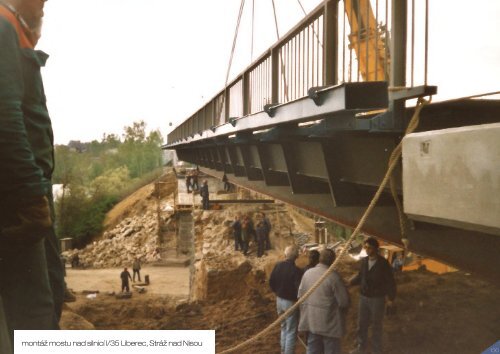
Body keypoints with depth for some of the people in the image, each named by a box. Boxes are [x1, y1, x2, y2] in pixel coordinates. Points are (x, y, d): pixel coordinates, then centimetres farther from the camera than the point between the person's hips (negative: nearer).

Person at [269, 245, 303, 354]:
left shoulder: (278, 266, -5)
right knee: (291, 331, 3)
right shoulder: (295, 270, -24)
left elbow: (271, 282, 5)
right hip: (291, 302, -7)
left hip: (279, 300, 7)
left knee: (284, 327, 23)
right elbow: (299, 288, -24)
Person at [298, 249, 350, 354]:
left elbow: (300, 295, 7)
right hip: (329, 322, -6)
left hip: (311, 321, 6)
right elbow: (344, 301, -16)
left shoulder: (307, 273, -1)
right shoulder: (333, 276, -19)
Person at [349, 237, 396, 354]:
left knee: (376, 326, 8)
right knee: (362, 324, 14)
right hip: (364, 297, 4)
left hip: (377, 299, -4)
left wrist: (391, 298, -7)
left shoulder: (383, 263, -13)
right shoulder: (364, 261, -2)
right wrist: (350, 282, -7)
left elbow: (390, 281, -8)